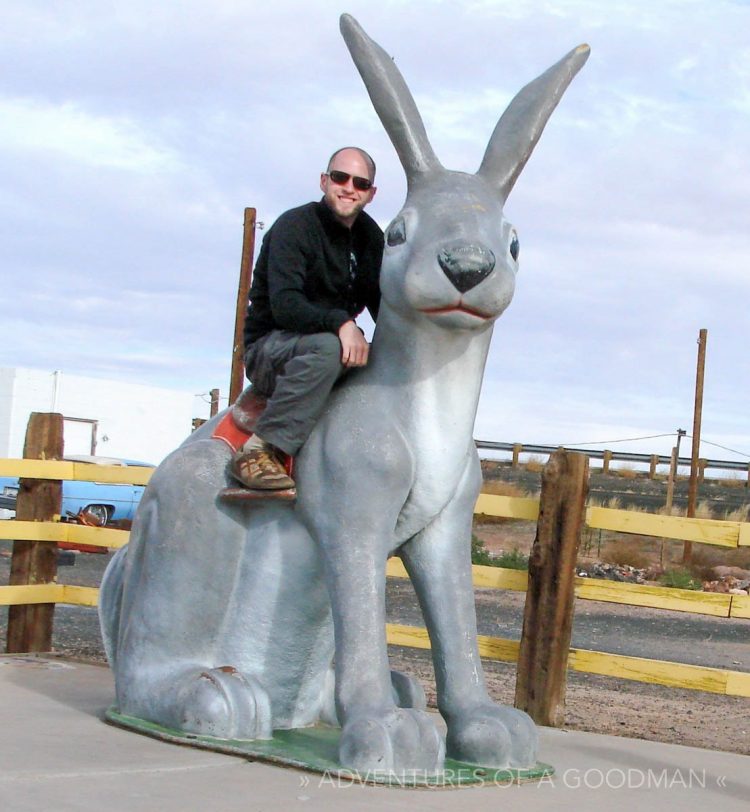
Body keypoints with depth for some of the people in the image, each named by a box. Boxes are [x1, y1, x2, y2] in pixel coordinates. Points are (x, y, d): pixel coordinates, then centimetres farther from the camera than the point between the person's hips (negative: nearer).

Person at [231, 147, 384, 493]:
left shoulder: (370, 237, 10)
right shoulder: (294, 227, -13)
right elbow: (284, 306, -26)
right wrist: (340, 322, -40)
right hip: (268, 350, -7)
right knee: (325, 347, -38)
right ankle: (260, 449, -39)